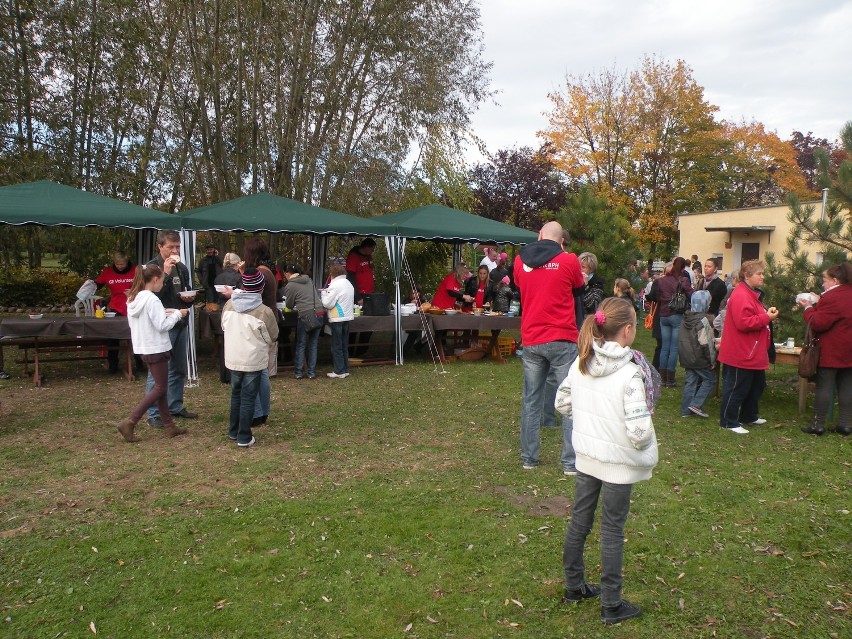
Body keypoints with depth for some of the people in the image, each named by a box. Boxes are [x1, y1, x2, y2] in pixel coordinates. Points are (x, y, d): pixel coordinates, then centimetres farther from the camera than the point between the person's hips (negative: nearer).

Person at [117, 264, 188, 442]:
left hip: (143, 348, 9)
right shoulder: (152, 300, -19)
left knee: (159, 386, 15)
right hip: (156, 349, -9)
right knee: (160, 388, 0)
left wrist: (163, 314, 10)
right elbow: (162, 325, -20)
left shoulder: (133, 298, 8)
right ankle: (129, 423, -6)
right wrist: (177, 314, -7)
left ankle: (169, 426, 20)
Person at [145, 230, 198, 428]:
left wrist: (189, 298, 2)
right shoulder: (152, 268, -9)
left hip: (181, 325, 7)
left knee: (179, 369, 15)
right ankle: (154, 414, 2)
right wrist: (165, 274, -24)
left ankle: (176, 407, 27)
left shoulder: (182, 268, 12)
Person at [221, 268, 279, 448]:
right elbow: (272, 337, -5)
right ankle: (244, 438, 10)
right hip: (254, 361, -4)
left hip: (233, 359, 5)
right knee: (248, 399, 5)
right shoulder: (264, 311, -19)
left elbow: (224, 327, 10)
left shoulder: (229, 305, -5)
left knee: (236, 394, 20)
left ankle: (234, 431, 31)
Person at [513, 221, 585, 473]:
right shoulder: (569, 261, -5)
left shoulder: (520, 261, 4)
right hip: (562, 340, -3)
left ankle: (529, 458, 19)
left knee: (531, 400, 13)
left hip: (531, 341, 4)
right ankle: (571, 462, 6)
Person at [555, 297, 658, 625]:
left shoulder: (580, 363, -4)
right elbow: (639, 429, -26)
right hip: (618, 462, -6)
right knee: (612, 530, 7)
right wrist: (648, 448, -6)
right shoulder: (630, 373, -23)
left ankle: (574, 586, 35)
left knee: (579, 520, 17)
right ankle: (611, 605, 20)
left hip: (585, 456, 6)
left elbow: (562, 403, 7)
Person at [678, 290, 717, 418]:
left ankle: (686, 410, 12)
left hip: (686, 358, 7)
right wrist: (712, 360, -10)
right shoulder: (703, 320, -17)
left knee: (690, 381, 12)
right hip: (699, 358, -7)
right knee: (710, 379, 6)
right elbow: (706, 344, -18)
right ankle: (696, 404, -3)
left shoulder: (686, 319, 8)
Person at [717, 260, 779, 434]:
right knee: (737, 388, -3)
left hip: (753, 355, 11)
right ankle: (729, 421, 7)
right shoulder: (741, 296, -21)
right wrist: (766, 317, -20)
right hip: (741, 355, -11)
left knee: (756, 385, 21)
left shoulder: (751, 294, 16)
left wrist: (767, 314, 10)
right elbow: (744, 323, -29)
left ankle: (749, 416, 35)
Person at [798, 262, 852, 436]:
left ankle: (818, 424, 2)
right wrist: (819, 304, 11)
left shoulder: (831, 297, -17)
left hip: (831, 352, -8)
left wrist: (809, 307, -4)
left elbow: (818, 324, -19)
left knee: (824, 387, -2)